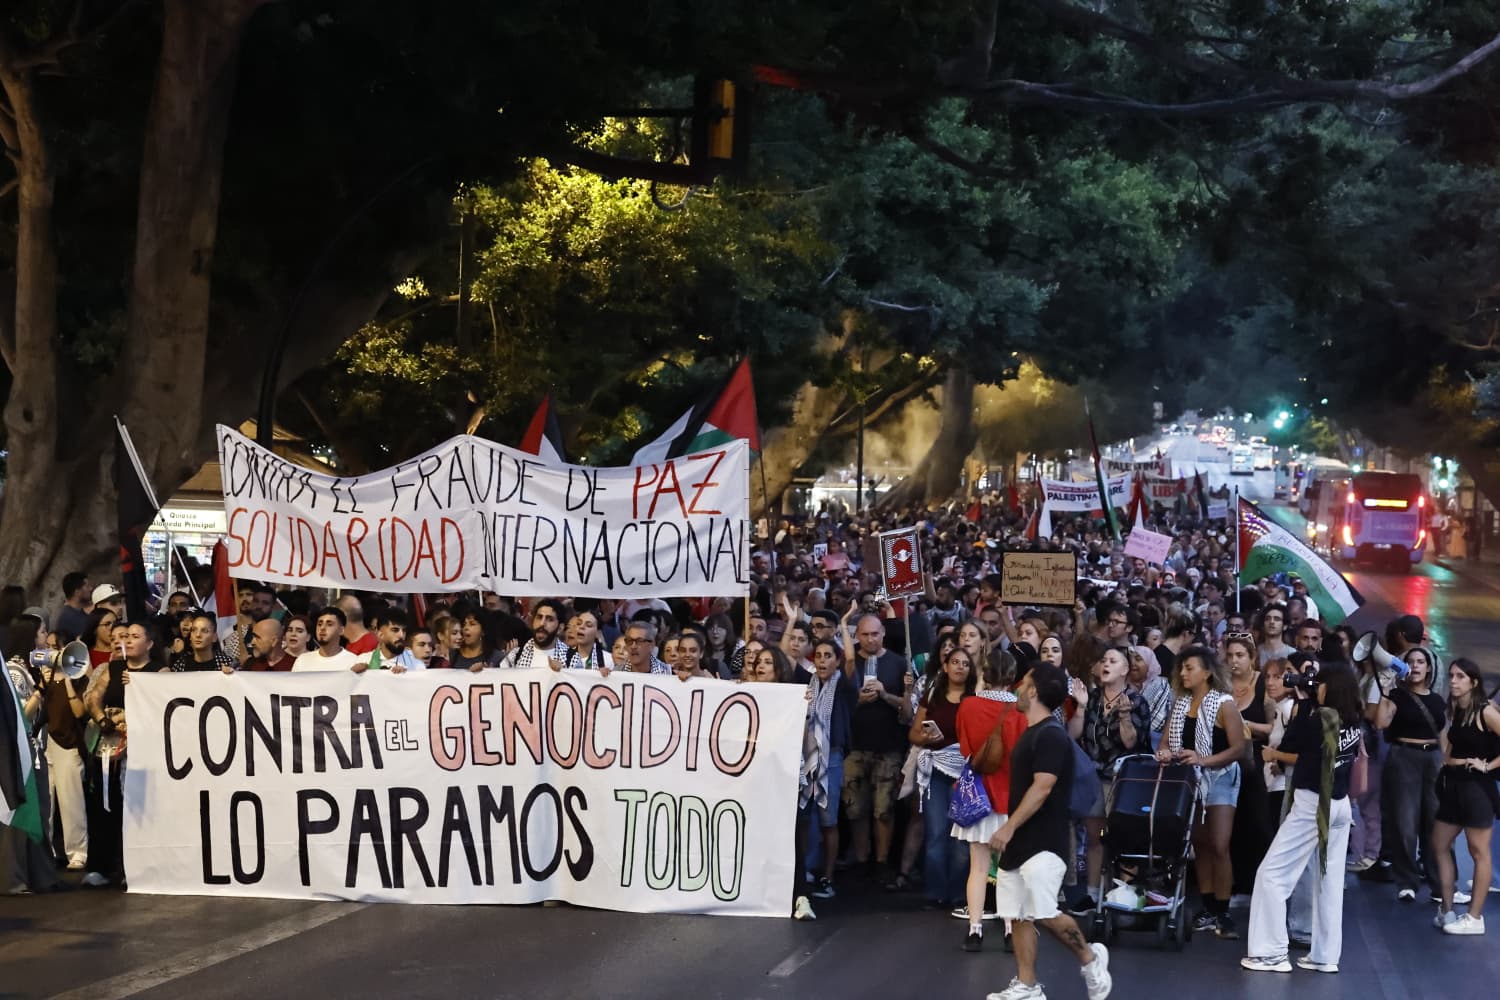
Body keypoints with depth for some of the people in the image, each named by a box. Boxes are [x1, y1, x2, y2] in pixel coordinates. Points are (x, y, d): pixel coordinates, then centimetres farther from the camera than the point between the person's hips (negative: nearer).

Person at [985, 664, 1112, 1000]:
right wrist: (1010, 831, 21)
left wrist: (1009, 826, -24)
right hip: (1020, 842, 10)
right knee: (1018, 915, 6)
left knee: (1044, 913, -11)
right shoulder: (1030, 734, 15)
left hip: (1042, 842, -10)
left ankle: (1090, 958, 10)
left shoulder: (1051, 735, -15)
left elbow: (1042, 788, -22)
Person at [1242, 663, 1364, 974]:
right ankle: (1325, 956, 13)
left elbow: (1288, 746, -5)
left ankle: (1271, 953, -2)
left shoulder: (1321, 719, -18)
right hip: (1340, 805, 8)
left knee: (1272, 874, 0)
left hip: (1312, 805, -8)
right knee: (1330, 881, 11)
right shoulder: (1355, 723, 2)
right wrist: (1307, 706, 5)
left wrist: (1303, 704, -1)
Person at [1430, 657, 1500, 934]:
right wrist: (1447, 761, 1)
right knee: (1439, 846, 10)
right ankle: (1447, 910, 17)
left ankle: (1475, 918, 2)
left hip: (1476, 787, -9)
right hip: (1453, 785, 9)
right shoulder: (1456, 711, 11)